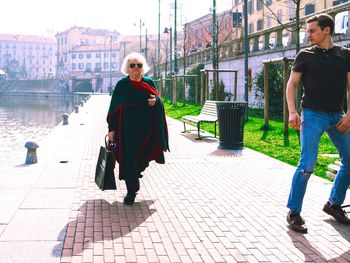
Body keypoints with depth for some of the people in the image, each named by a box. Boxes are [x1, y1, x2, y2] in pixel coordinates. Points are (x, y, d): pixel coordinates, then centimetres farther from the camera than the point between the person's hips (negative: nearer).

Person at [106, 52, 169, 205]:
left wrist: (155, 101, -14)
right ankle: (131, 191, 8)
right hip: (127, 127, -2)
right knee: (128, 158, -2)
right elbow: (114, 108, -1)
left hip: (146, 127, 2)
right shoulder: (121, 85, -1)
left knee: (143, 156, 9)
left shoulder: (149, 83, 5)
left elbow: (158, 100, 11)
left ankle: (136, 172, 43)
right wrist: (112, 129, -6)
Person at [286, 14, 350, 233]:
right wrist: (292, 111, -9)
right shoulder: (305, 55, 3)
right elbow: (292, 84, 4)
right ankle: (294, 213, -3)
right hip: (313, 115, -4)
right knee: (307, 164, -13)